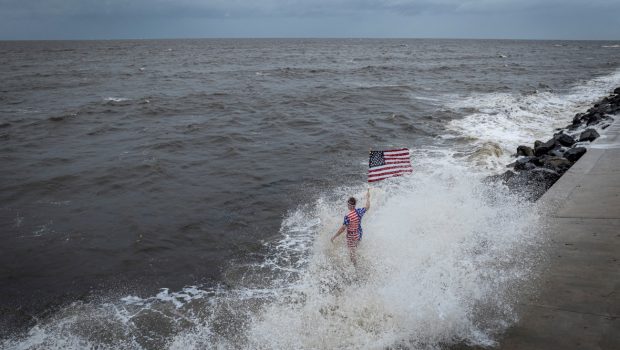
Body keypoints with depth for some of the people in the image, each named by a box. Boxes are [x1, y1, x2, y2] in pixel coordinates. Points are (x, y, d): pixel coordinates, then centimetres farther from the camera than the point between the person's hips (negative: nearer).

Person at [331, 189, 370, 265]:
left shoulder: (348, 216, -30)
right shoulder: (359, 211, -12)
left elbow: (343, 228, -28)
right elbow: (367, 207, 8)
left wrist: (334, 237, -19)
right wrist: (368, 197, 22)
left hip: (351, 236, -7)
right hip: (359, 234, 7)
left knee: (352, 253, 11)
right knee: (355, 249, 30)